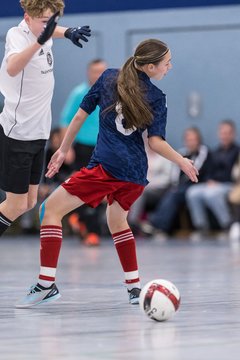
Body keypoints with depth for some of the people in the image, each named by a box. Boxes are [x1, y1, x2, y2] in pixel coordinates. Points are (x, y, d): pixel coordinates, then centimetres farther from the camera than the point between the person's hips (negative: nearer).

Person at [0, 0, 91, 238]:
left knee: (29, 203, 12)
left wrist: (68, 31, 4)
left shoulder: (41, 33, 0)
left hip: (38, 133, 8)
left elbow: (52, 30, 27)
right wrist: (40, 41, -57)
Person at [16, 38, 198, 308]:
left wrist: (63, 150, 15)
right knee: (117, 220, 30)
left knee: (52, 208, 2)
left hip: (106, 167, -4)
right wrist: (182, 162, 12)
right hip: (136, 174, 4)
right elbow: (155, 142, -2)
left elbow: (80, 115, 6)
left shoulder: (108, 77, 4)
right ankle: (134, 287, 26)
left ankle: (46, 284, -10)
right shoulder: (156, 98, 4)